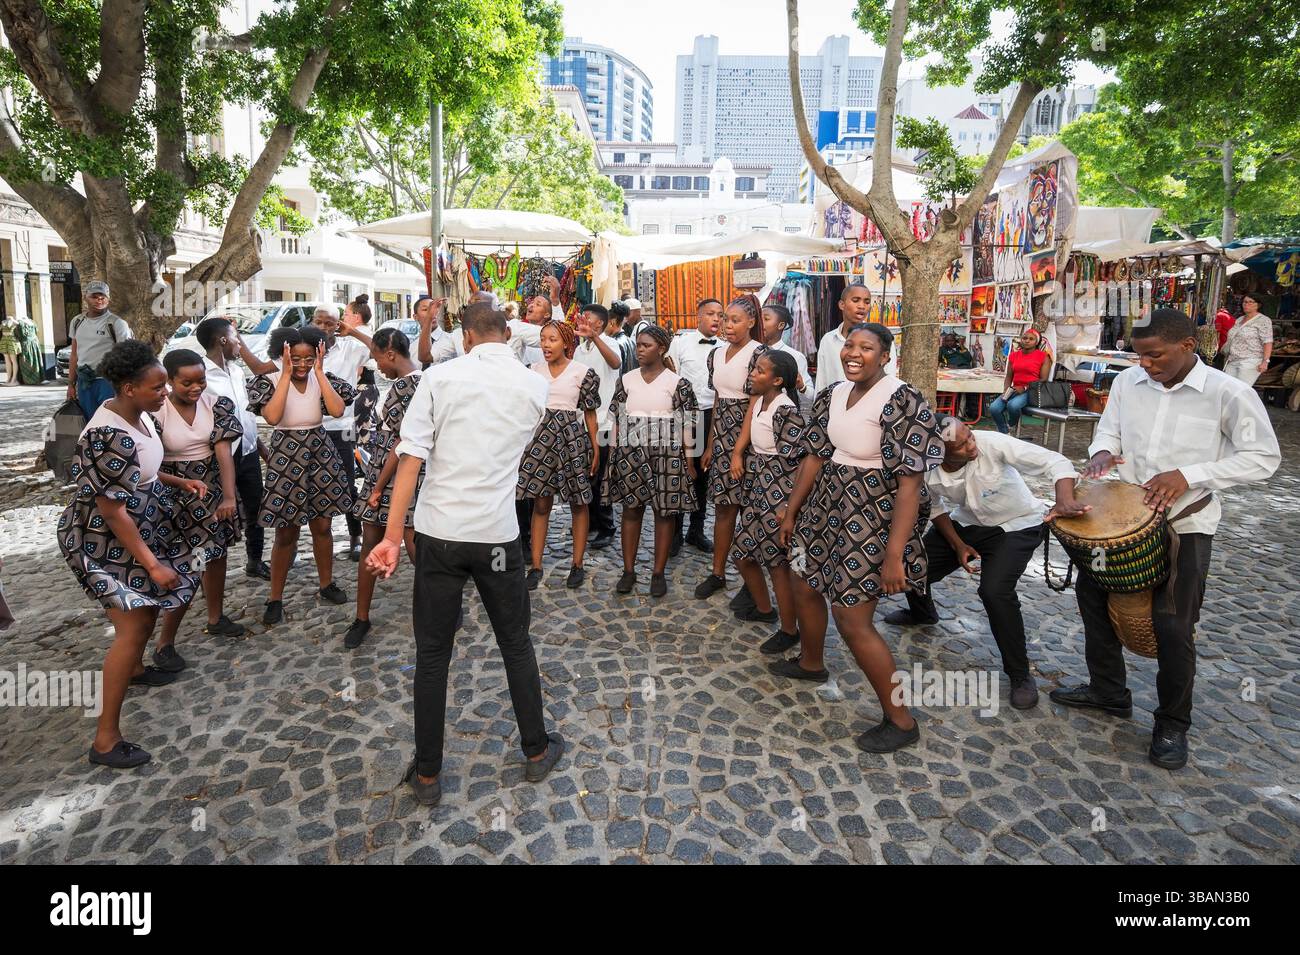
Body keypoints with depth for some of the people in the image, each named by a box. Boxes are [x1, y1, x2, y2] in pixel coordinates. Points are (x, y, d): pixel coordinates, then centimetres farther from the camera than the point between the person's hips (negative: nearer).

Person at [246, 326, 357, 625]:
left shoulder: (322, 379, -1)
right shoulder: (271, 381, -8)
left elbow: (338, 410, -19)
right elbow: (272, 416, -27)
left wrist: (319, 372, -18)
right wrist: (287, 374, -23)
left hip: (321, 455, 3)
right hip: (286, 457, -3)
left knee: (322, 525, 12)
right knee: (286, 533, 3)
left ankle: (327, 583, 30)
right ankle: (275, 598, 17)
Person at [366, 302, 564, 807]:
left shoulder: (440, 376, -5)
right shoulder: (534, 385, 1)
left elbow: (411, 456, -11)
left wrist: (393, 534, -10)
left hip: (439, 531, -1)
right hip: (498, 533, 1)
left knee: (432, 654, 11)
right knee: (516, 643, 18)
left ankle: (427, 774, 23)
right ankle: (536, 751, 32)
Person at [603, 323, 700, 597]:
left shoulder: (677, 383, -2)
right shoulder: (627, 380, 7)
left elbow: (687, 424, -2)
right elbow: (617, 419, 10)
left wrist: (689, 461, -4)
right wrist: (612, 453, 6)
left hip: (666, 454, -2)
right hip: (630, 454, 3)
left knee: (665, 511, 3)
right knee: (630, 509, 6)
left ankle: (658, 572, 14)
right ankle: (628, 570, 17)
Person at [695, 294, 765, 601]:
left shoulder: (758, 353, -11)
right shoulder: (717, 354, 11)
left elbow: (754, 405, -16)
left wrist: (738, 451, -19)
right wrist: (710, 446, 14)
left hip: (746, 439, -6)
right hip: (721, 438, 6)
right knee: (723, 506, 10)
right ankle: (718, 573, 19)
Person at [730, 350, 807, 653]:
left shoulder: (786, 410, -20)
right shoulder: (760, 401, 8)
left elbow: (791, 459, -20)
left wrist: (787, 506, -19)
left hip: (778, 493, -9)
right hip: (758, 491, 9)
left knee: (778, 563, 2)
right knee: (742, 553, 17)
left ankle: (789, 630, 20)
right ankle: (764, 609, 39)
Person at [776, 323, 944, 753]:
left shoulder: (903, 403, -21)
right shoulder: (833, 395, 3)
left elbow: (910, 483, -24)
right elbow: (815, 456, 10)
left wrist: (894, 554, -27)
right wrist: (792, 512, 14)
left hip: (872, 520, -8)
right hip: (828, 508, 8)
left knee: (853, 621, -5)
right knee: (805, 587, 21)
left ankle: (900, 720, 14)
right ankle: (810, 663, 50)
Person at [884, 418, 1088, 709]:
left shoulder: (991, 443, -33)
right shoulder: (927, 473, -21)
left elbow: (1054, 461, -31)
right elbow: (935, 508, 0)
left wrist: (1064, 499, -49)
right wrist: (957, 545, -11)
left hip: (1016, 525, -4)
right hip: (966, 523, 4)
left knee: (995, 591, -27)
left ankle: (1020, 674, -4)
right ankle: (922, 612, 38)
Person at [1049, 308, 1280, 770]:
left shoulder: (1230, 394, -15)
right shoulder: (1127, 382, -3)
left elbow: (1263, 457, -11)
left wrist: (1188, 476, -22)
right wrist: (1102, 452, -15)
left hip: (1186, 523, -5)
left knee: (1172, 624, -3)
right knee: (1091, 589, 13)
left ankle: (1172, 725, 21)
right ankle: (1108, 691, 33)